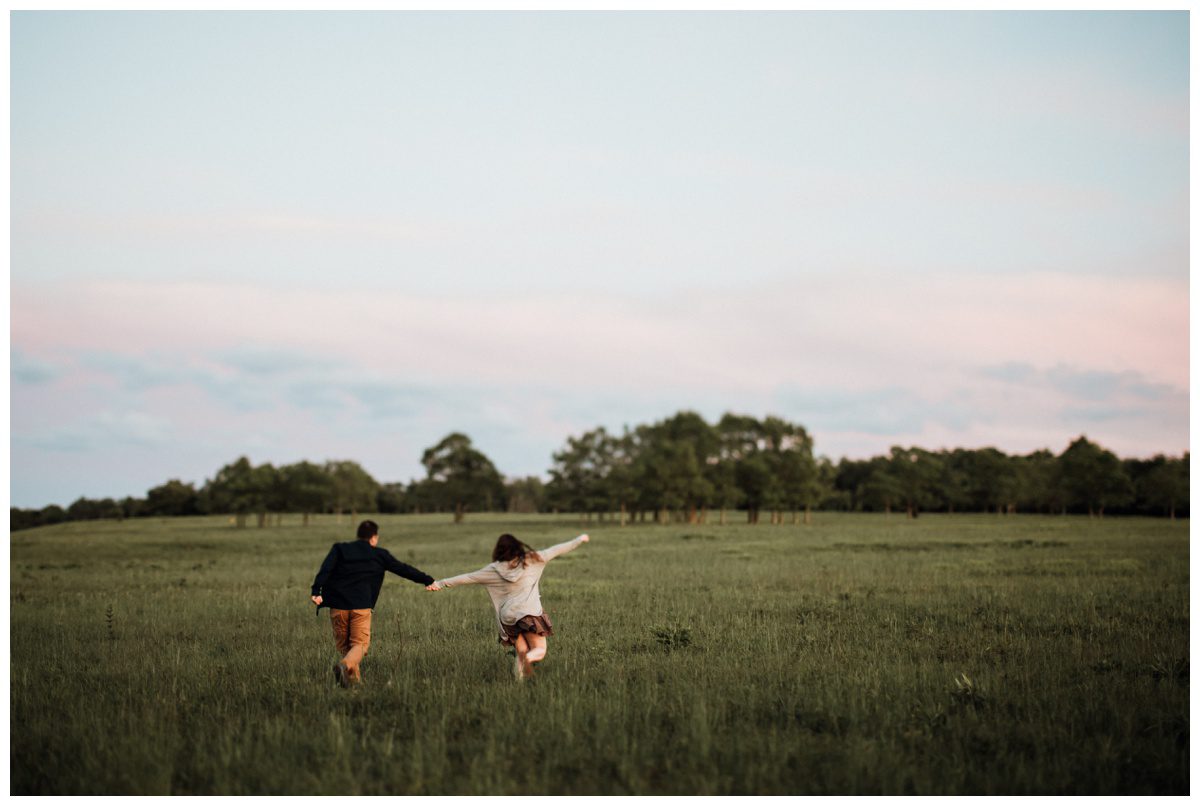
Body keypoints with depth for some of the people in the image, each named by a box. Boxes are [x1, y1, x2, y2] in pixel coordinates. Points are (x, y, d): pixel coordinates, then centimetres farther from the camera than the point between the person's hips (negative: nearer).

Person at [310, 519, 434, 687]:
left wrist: (316, 591, -16)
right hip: (361, 607, -2)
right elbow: (403, 569, 15)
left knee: (343, 644, 17)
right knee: (360, 643, 2)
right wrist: (429, 580, 25)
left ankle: (354, 678, 10)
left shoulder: (339, 549, 11)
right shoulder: (379, 555, 9)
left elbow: (325, 570, -5)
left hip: (338, 605, 2)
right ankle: (346, 665, -29)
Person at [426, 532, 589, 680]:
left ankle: (522, 658, -21)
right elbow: (556, 550, 14)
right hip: (531, 613, -2)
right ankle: (526, 660, -32)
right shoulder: (532, 560, 5)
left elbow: (467, 577, 9)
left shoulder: (494, 569, 6)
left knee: (523, 651, 12)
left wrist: (440, 583, 17)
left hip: (508, 617, 2)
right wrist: (580, 540, 26)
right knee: (539, 650, 1)